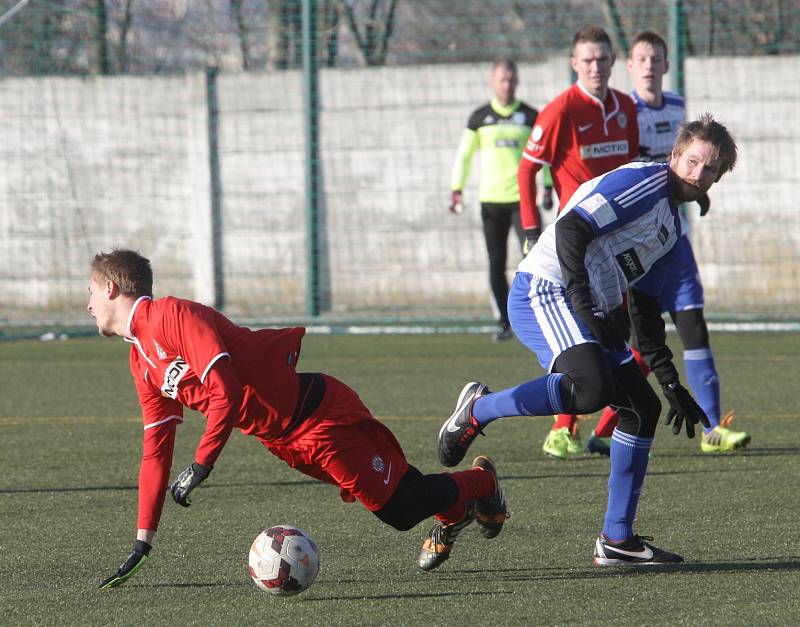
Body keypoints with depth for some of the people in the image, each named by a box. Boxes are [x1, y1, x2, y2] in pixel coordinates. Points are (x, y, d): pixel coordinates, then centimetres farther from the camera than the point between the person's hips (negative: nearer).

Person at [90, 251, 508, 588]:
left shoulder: (170, 315, -18)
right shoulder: (141, 363, 11)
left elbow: (227, 396, -26)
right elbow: (155, 453, 14)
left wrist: (198, 467, -26)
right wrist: (142, 545, 9)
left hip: (317, 415, -8)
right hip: (286, 443, 8)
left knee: (402, 505, -4)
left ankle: (480, 484, 20)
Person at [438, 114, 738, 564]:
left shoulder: (672, 225, 24)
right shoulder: (644, 182, -6)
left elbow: (646, 311, 28)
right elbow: (570, 230, -17)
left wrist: (673, 386, 25)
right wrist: (585, 305, -24)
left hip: (588, 315, 10)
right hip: (543, 291, -10)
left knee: (643, 408, 7)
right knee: (591, 388, -32)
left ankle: (618, 540, 11)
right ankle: (479, 409, -12)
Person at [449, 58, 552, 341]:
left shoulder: (530, 116, 5)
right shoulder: (480, 117, 7)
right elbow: (464, 155, 11)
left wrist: (548, 187, -2)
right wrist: (457, 190, 2)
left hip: (523, 198, -1)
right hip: (491, 199, 1)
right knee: (496, 263, 2)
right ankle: (504, 323, 9)